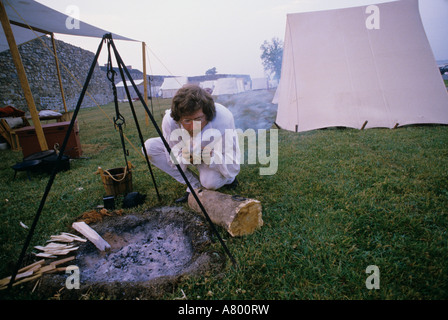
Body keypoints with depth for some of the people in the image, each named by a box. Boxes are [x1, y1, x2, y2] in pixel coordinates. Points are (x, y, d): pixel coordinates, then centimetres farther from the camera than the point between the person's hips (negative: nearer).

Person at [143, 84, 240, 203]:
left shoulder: (223, 118, -35)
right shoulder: (169, 121, -29)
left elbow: (232, 169, -30)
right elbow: (175, 165, -17)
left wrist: (211, 158, -49)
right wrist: (184, 158, -40)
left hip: (216, 155, -3)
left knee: (210, 182, -36)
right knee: (150, 147, -15)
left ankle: (228, 180, 5)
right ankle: (195, 186, -8)